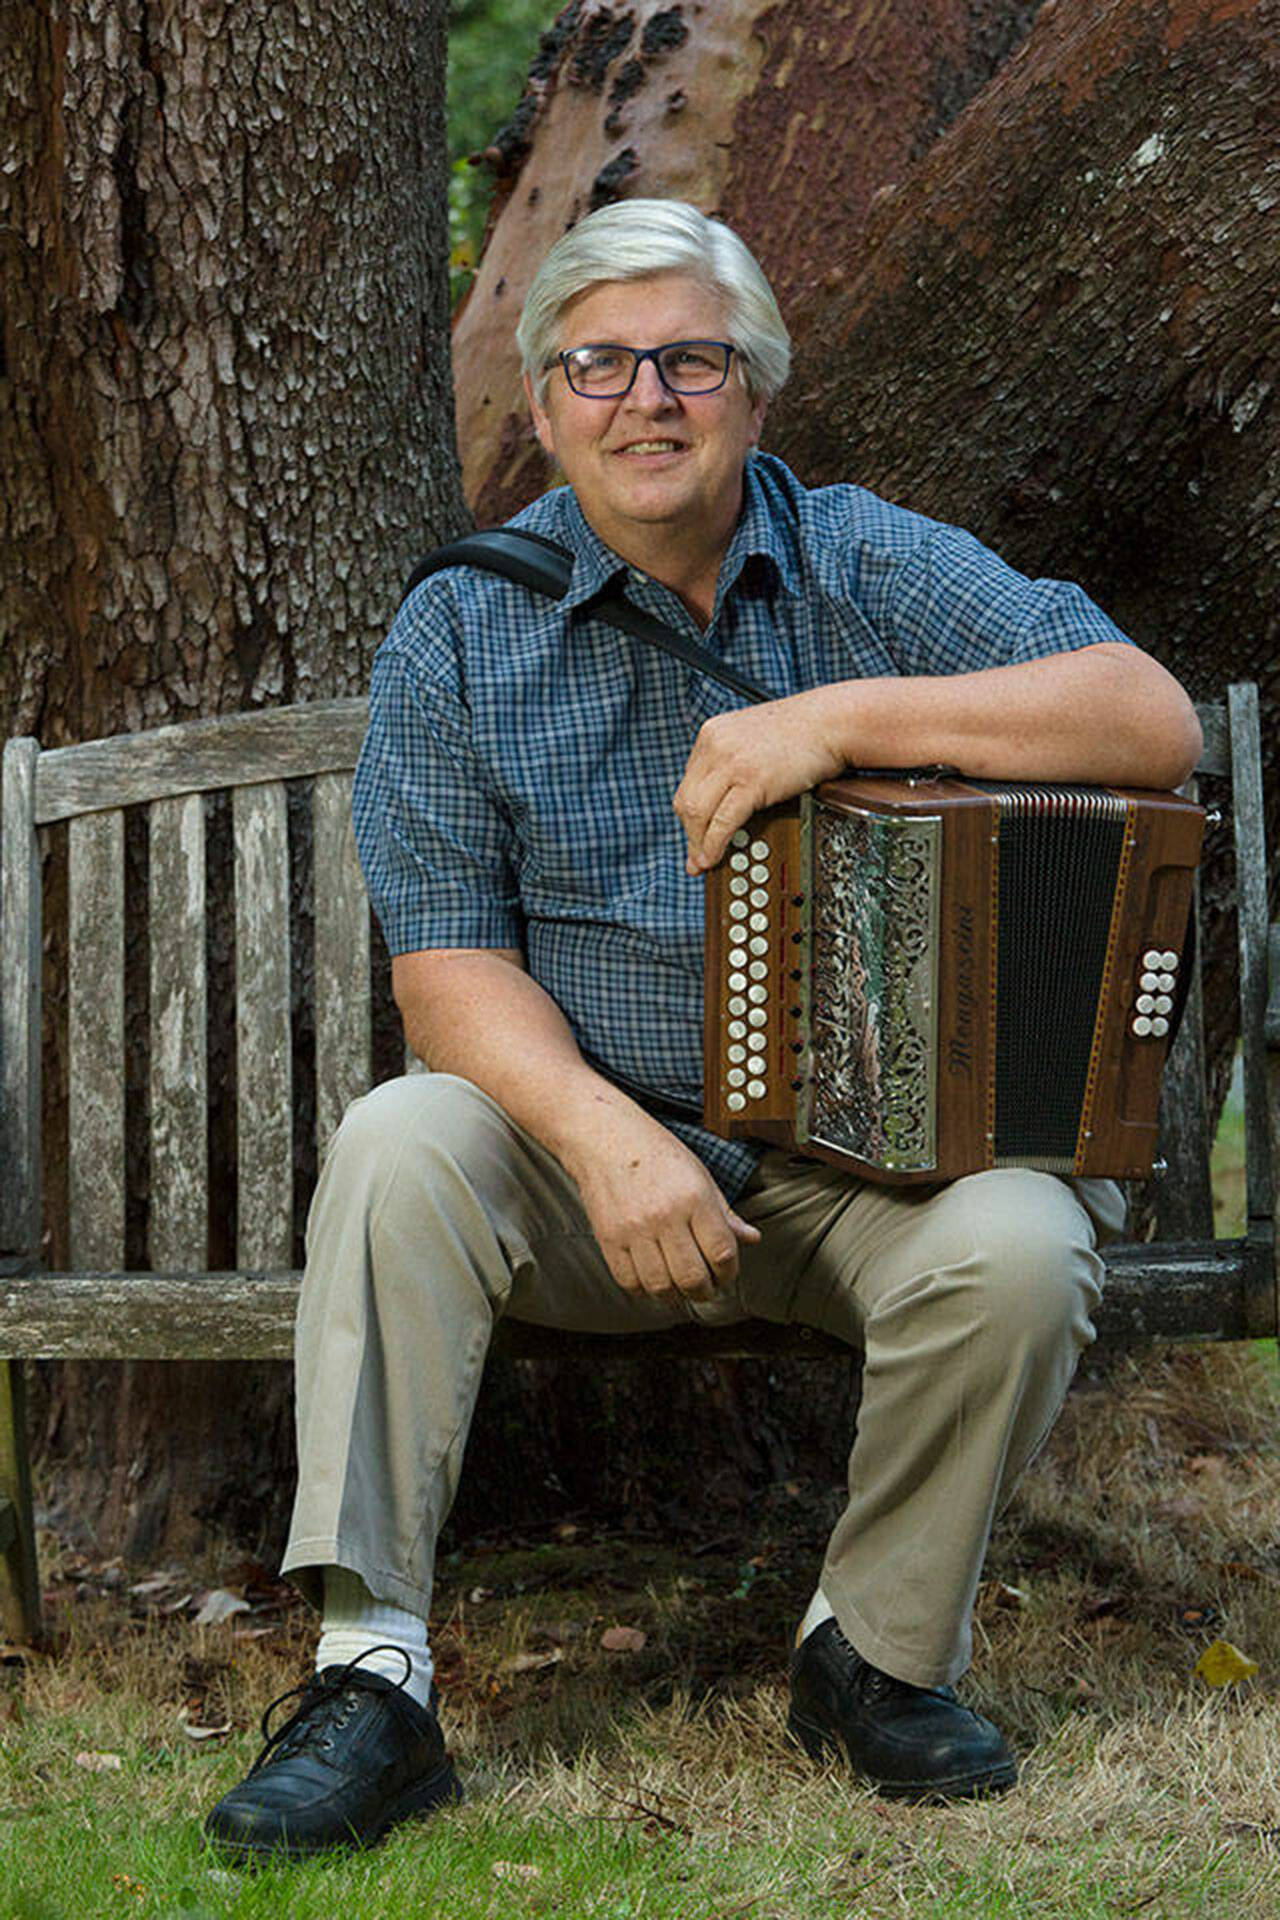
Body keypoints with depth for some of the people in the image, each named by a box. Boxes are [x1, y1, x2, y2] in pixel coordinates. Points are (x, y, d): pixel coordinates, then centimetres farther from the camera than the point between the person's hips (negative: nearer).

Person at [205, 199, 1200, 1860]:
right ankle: (370, 1681, -25)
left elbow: (1155, 724, -15)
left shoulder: (876, 569, -2)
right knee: (399, 1145, -28)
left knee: (1017, 1249, -30)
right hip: (586, 1127, 1)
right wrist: (604, 1137, -25)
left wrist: (844, 714, -25)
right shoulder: (462, 633, 1)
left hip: (863, 1151, 0)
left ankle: (875, 1654, -4)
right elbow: (449, 960, -5)